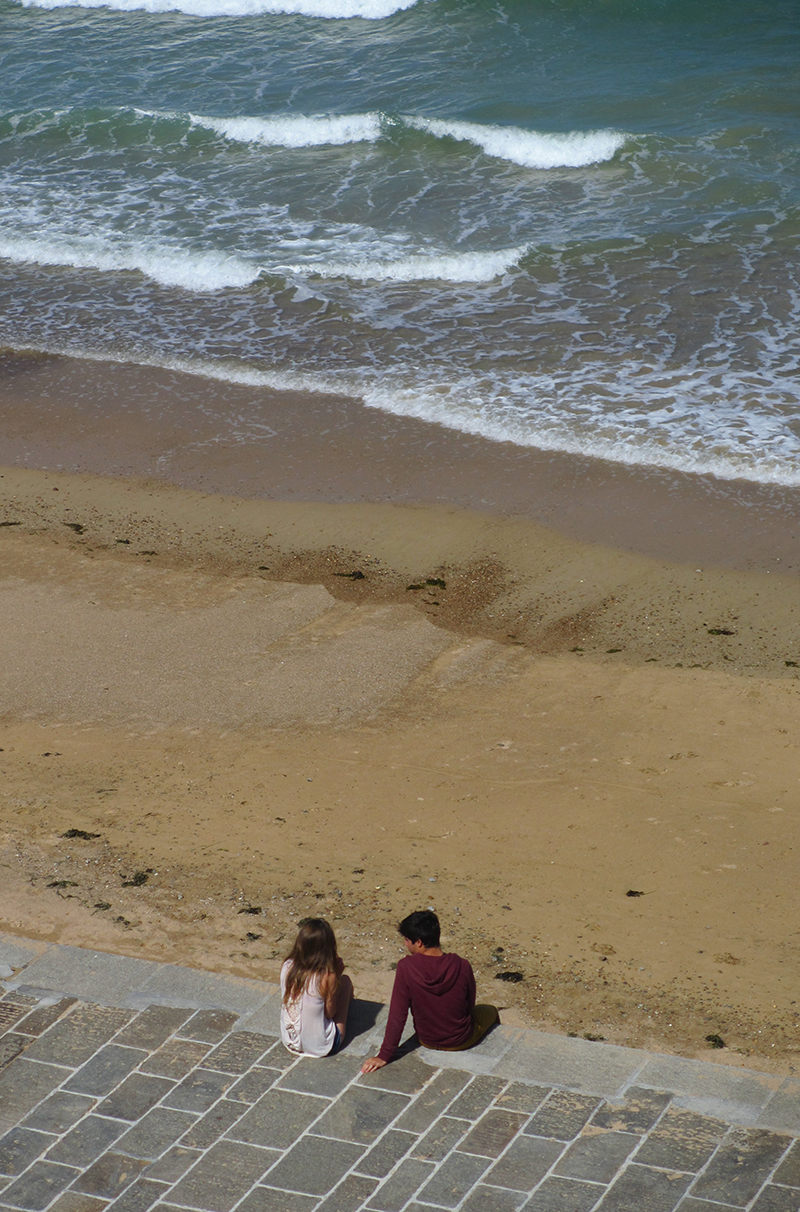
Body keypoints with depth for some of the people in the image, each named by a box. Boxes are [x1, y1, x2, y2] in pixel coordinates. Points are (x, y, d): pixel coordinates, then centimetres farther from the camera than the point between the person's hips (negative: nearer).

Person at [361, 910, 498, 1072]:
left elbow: (397, 1015, -23)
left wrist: (384, 1056, -14)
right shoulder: (462, 967, -24)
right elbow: (469, 1007, -7)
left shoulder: (406, 967, -27)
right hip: (461, 1040, -1)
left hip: (427, 1041, 1)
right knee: (490, 1011, 32)